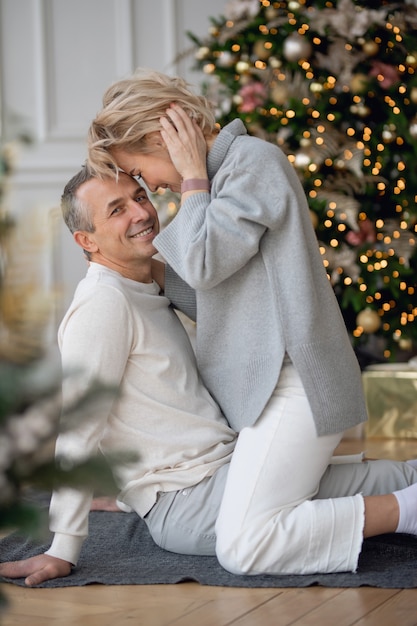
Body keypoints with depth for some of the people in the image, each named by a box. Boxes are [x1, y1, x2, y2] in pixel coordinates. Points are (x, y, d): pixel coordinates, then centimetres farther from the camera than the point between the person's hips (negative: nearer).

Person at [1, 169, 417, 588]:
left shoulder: (151, 298, 18)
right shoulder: (103, 304, -15)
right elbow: (78, 430, -20)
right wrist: (63, 550, -23)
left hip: (225, 470, 10)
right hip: (188, 501, -10)